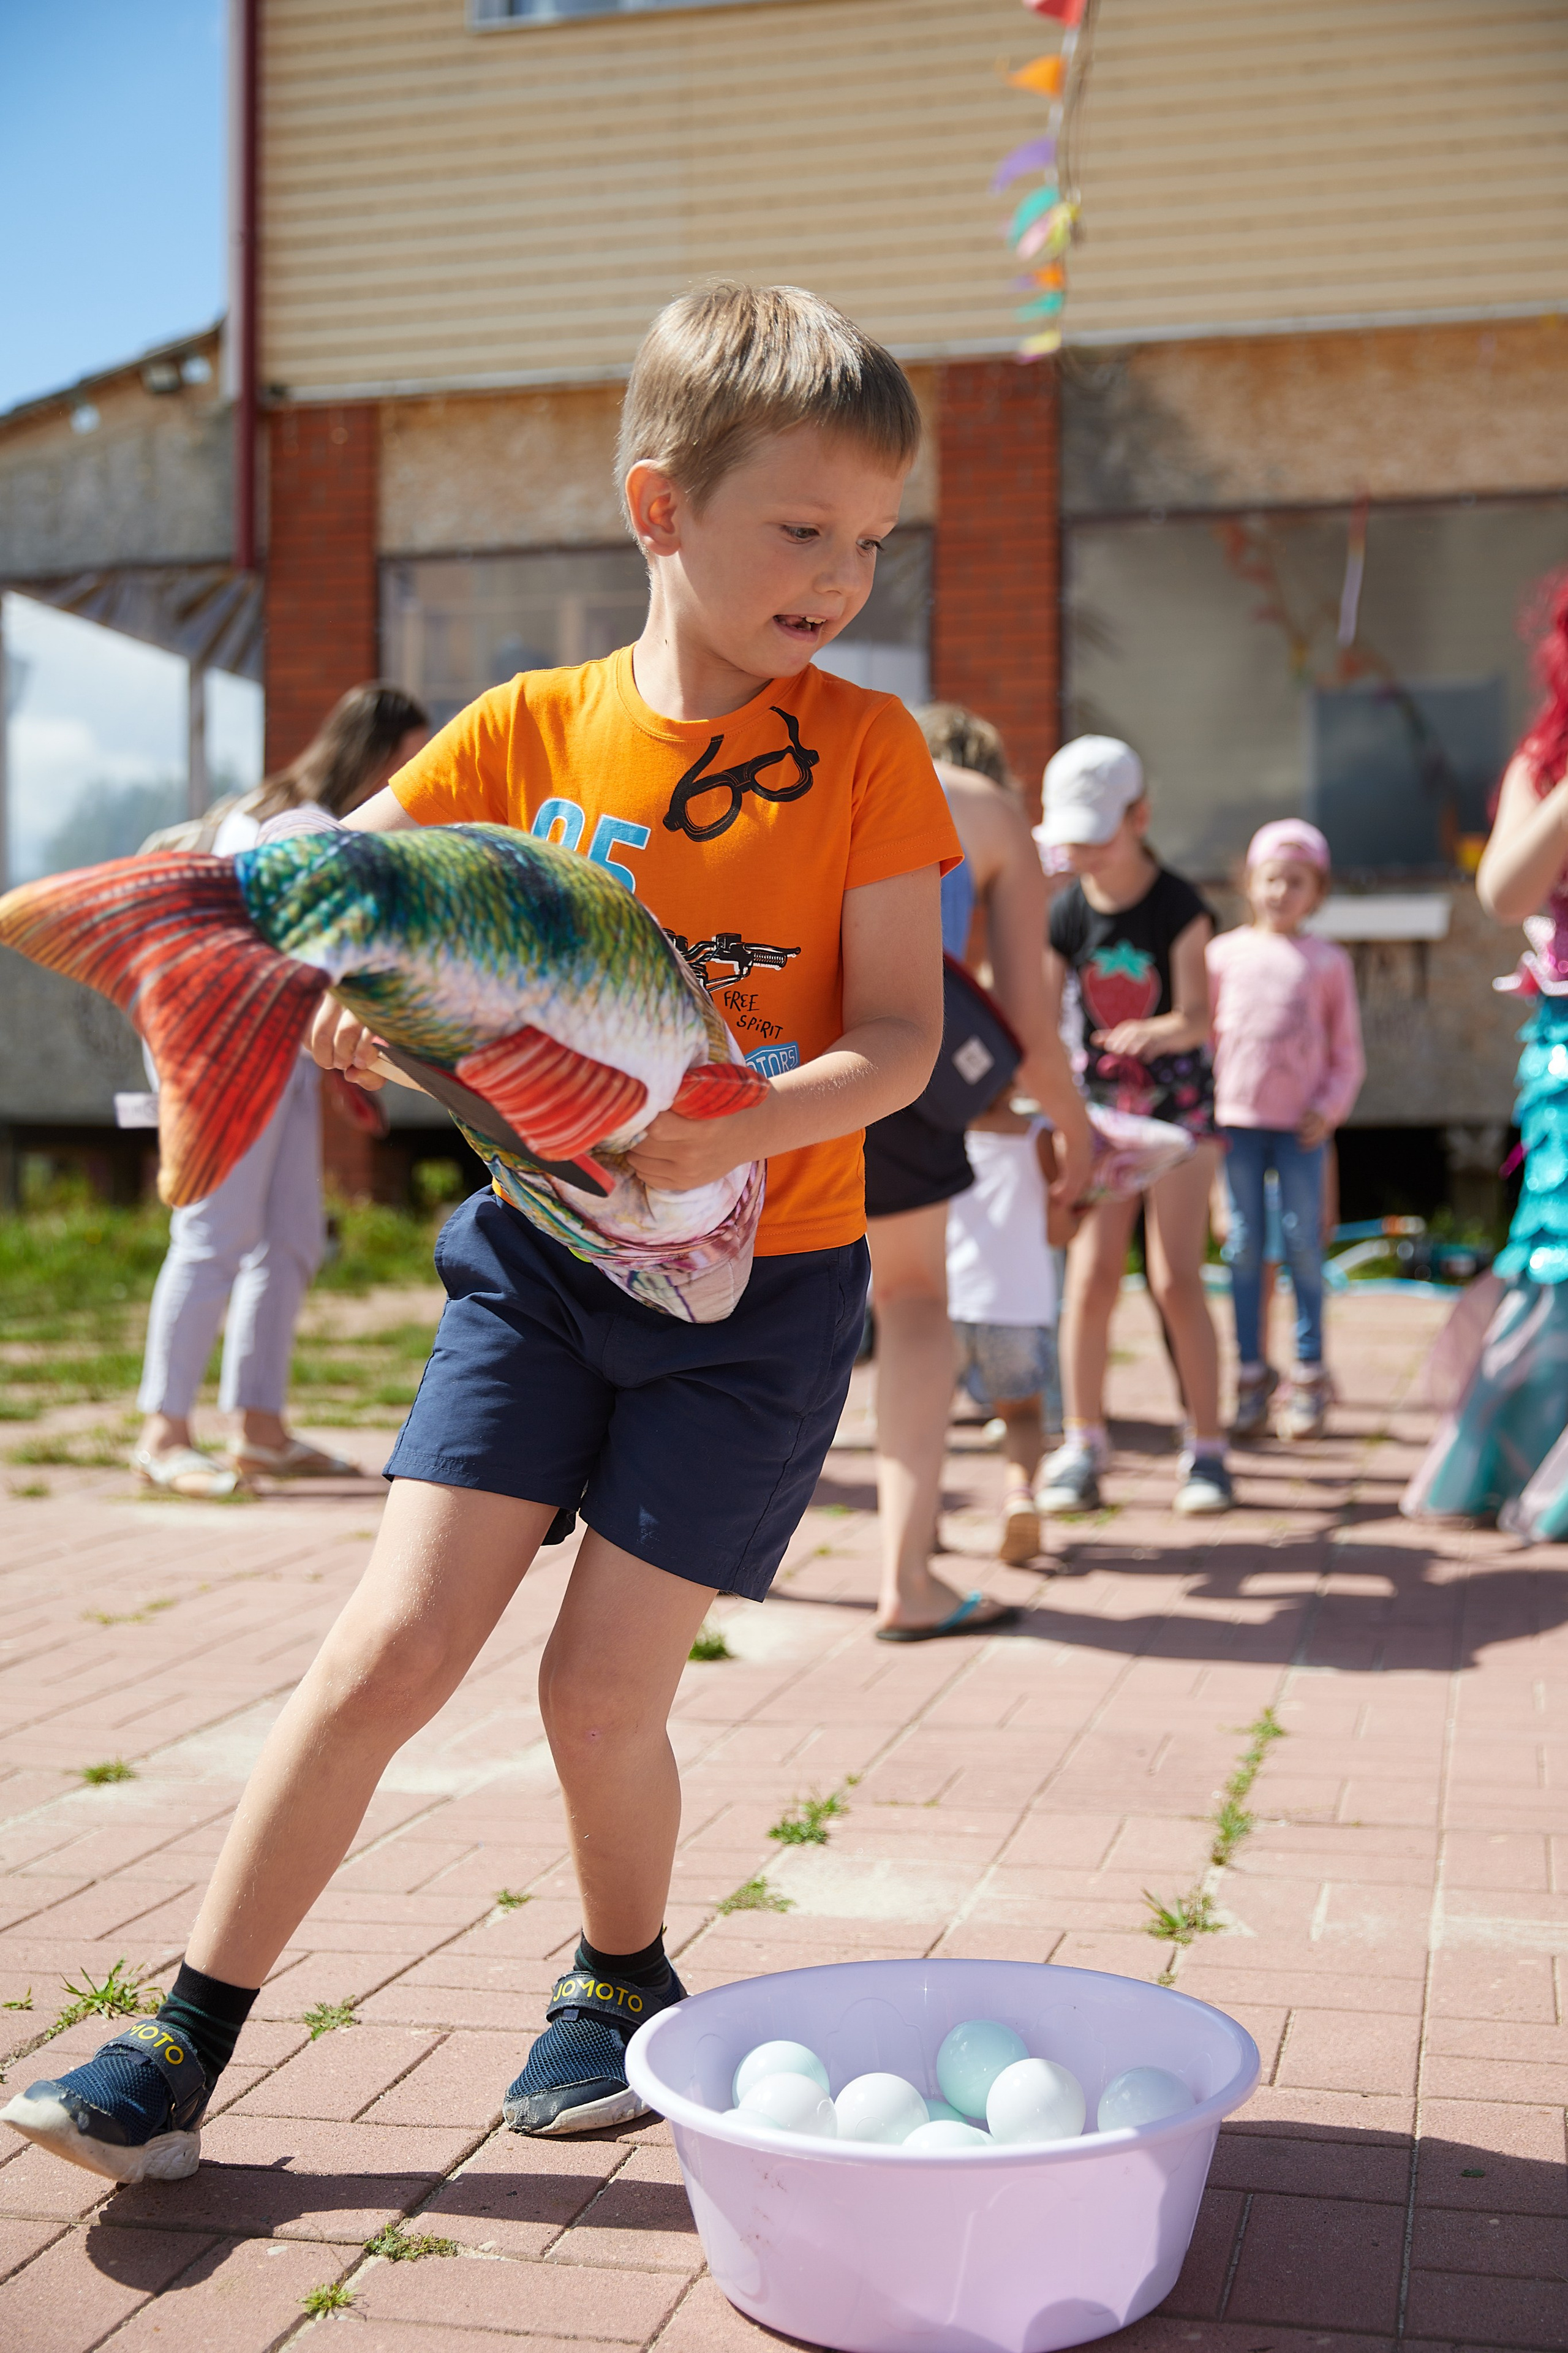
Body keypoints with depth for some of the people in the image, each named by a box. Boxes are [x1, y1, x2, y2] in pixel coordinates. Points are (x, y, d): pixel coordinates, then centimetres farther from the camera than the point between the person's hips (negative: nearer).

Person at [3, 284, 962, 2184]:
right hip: (542, 1252, 2)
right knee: (394, 1642, -3)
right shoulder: (531, 727, -1)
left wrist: (725, 1130, -29)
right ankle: (187, 2038, 10)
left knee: (602, 1686, -1)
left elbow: (897, 1037, -11)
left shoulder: (862, 749, -6)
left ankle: (623, 1977, 30)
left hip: (757, 1280, -2)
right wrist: (328, 979, -17)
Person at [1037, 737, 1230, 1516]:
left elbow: (1199, 1017, -20)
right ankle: (1083, 1444, 4)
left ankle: (1205, 1446, 3)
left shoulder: (1180, 908, -11)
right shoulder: (1065, 915, -1)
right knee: (1091, 1275, -5)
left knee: (1176, 1278, -8)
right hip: (1099, 1103, 3)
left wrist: (1157, 1030, -42)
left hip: (1178, 1101, -3)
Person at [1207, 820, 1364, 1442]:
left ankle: (1308, 1374, 9)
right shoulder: (1225, 954, 7)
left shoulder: (1328, 961, 5)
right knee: (1244, 1244, 4)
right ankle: (1250, 1373, 11)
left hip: (1300, 1123, -1)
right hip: (1236, 1118, 1)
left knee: (1301, 1241, -1)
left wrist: (1329, 1108, -7)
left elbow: (1346, 1052, 7)